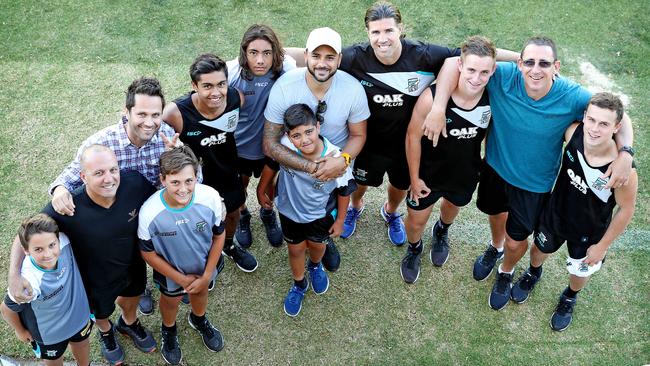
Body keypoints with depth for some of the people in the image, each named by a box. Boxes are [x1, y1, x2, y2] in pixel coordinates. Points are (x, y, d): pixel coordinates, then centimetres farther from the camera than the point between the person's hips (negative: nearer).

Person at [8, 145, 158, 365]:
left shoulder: (135, 184, -33)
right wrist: (14, 275, -33)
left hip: (133, 267, 2)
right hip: (96, 279, -2)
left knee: (131, 299, 34)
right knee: (101, 312, 30)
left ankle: (129, 324, 69)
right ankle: (106, 332, 67)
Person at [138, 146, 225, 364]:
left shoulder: (210, 198, -34)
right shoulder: (149, 213, -37)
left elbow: (218, 236, -15)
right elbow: (148, 253, -19)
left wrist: (206, 276, -10)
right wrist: (181, 279, -12)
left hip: (203, 266, 2)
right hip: (170, 272, -2)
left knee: (200, 292, 32)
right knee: (171, 300, 28)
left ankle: (198, 320, 66)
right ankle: (169, 330, 62)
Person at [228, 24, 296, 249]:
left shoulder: (286, 68, -27)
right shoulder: (231, 72, -29)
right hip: (239, 145, -1)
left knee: (271, 182, 28)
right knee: (241, 184, 27)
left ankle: (268, 213, 60)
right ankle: (242, 216, 59)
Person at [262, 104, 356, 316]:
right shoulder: (284, 146, -33)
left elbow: (343, 191, -15)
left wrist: (340, 220, -2)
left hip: (321, 213, 0)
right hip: (290, 210, 1)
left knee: (317, 245, 26)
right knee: (295, 249, 22)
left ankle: (315, 267, 62)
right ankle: (299, 285, 51)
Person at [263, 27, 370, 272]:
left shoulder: (353, 89, -25)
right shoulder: (284, 87, -29)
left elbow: (358, 135, -11)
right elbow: (270, 144, -26)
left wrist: (343, 160, -32)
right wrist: (311, 167, -36)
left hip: (338, 165, 1)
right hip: (294, 163, -1)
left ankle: (325, 239, 58)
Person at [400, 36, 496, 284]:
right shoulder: (432, 97, -35)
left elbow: (491, 132, -4)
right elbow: (413, 136, -19)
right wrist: (414, 177, -10)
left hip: (466, 174, 3)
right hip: (429, 173, -3)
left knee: (452, 206, 33)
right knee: (416, 221, 18)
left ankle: (441, 232, 68)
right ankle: (414, 249, 54)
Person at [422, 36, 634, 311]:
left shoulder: (572, 97, -29)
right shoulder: (504, 76, -30)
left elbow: (618, 115, -16)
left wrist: (625, 152, -33)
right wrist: (438, 109, -39)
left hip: (534, 183, -1)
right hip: (496, 166, 2)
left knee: (516, 239, 14)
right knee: (496, 214, 30)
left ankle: (506, 273, 51)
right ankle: (496, 247, 66)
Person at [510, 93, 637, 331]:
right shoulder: (573, 132, -31)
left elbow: (626, 210, -19)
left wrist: (603, 245, -10)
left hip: (589, 233, -2)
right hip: (556, 213, 2)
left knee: (580, 272, 26)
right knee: (539, 250, 30)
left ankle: (570, 298, 61)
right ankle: (533, 274, 66)